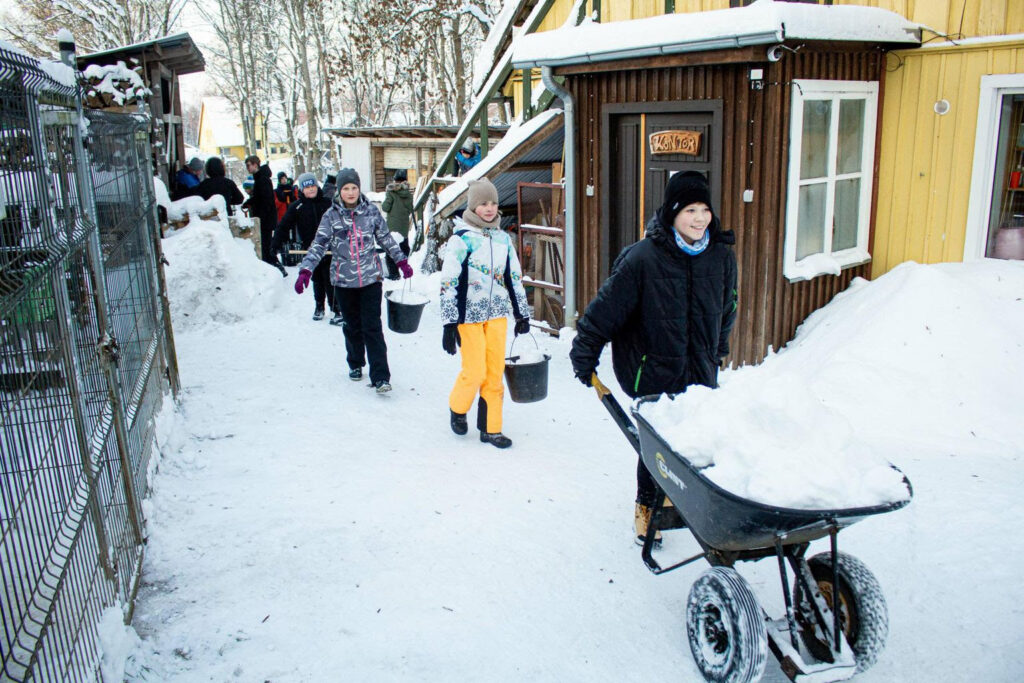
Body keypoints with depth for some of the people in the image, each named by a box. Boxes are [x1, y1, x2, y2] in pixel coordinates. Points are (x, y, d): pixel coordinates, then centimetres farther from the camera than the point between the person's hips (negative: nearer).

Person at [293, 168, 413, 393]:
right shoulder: (331, 216, -3)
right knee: (352, 326, 14)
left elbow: (386, 239, 11)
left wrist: (402, 262, 15)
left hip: (370, 278, -1)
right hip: (344, 281, 1)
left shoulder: (371, 211, 0)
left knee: (372, 327, -7)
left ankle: (380, 377, -9)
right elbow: (318, 245, -9)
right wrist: (305, 271, -20)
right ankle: (355, 364, 36)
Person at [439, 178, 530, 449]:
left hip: (498, 314, 5)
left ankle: (491, 428, 18)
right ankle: (457, 408, 27)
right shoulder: (461, 239, -9)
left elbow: (514, 277, 15)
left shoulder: (503, 238, 8)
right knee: (475, 372, -4)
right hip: (469, 315, -5)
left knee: (496, 372, 6)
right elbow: (449, 283, -11)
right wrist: (449, 325, -14)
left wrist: (522, 314, 16)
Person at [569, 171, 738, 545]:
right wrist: (584, 353, -5)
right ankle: (647, 505, 27)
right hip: (652, 371, -4)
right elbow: (607, 306, -10)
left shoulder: (722, 256, 1)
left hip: (700, 373, 5)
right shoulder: (643, 257, -15)